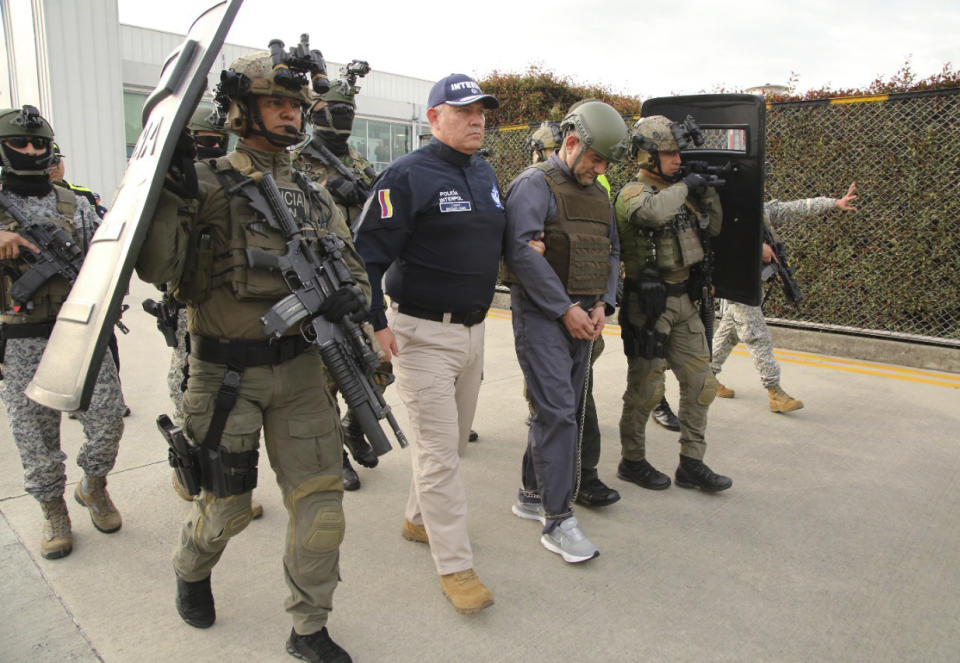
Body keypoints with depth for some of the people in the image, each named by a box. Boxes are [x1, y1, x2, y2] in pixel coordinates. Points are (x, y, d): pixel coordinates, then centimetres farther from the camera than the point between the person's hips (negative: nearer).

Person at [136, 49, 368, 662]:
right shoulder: (208, 184, -6)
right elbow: (156, 268, -15)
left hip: (301, 369, 4)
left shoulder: (314, 195, 10)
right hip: (228, 374, -4)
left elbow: (353, 266, 11)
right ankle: (192, 571, 48)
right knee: (227, 505, 12)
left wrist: (351, 296, -11)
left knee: (320, 501, 5)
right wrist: (171, 192, -26)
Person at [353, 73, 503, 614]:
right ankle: (456, 565, 8)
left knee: (454, 439, 19)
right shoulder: (407, 176, -13)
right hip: (424, 334, -8)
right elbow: (370, 250, -15)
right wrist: (376, 321, -20)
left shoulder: (486, 174, 12)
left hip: (474, 328, 8)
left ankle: (421, 518, 40)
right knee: (437, 449, -2)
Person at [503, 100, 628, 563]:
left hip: (582, 317, 8)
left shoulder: (597, 194, 18)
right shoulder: (534, 184, -8)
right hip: (541, 314, -8)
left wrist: (602, 304, 3)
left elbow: (611, 252, 21)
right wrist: (565, 308, -18)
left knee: (562, 409, 12)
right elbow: (520, 251, -19)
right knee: (557, 412, -10)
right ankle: (558, 521, -2)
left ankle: (532, 495, 27)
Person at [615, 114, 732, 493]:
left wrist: (708, 192, 4)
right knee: (645, 389, 3)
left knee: (700, 384, 9)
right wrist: (684, 186, -18)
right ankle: (632, 462, 20)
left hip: (684, 302, 8)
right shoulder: (633, 193, -11)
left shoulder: (677, 192, 13)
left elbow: (713, 229, 19)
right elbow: (653, 212, -35)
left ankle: (691, 464, 20)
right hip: (649, 305, -8)